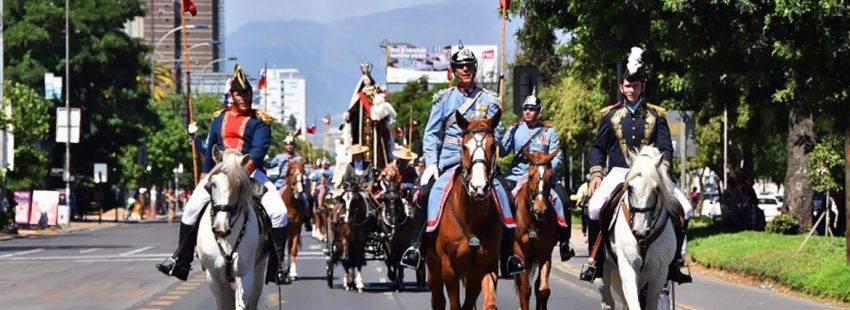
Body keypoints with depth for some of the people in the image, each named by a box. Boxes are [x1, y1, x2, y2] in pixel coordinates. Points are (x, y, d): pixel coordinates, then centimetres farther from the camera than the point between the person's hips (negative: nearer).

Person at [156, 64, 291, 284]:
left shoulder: (259, 121, 3)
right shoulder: (220, 119, 15)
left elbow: (259, 149, -11)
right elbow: (210, 149, 22)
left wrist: (247, 167, -27)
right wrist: (205, 175, 15)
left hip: (251, 173, -3)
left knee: (279, 212, -20)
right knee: (191, 208, -11)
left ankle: (278, 265, -11)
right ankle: (181, 260, -2)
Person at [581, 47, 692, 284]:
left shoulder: (656, 116, 9)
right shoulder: (611, 116, 10)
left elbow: (666, 147, 2)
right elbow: (598, 148, 14)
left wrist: (661, 169, -17)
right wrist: (596, 173, -1)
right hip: (618, 173, -1)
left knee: (683, 208, -16)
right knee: (595, 206, -28)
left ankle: (675, 258, -3)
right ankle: (594, 258, -14)